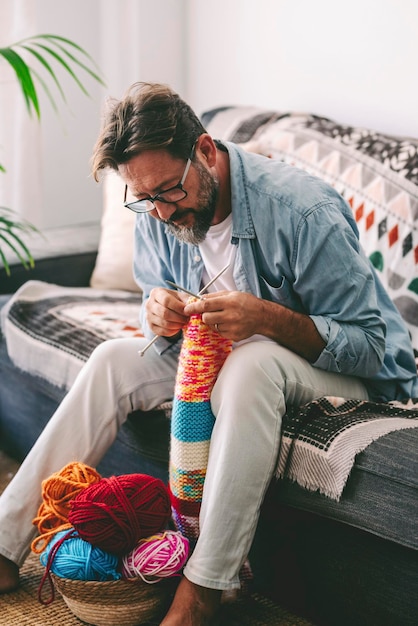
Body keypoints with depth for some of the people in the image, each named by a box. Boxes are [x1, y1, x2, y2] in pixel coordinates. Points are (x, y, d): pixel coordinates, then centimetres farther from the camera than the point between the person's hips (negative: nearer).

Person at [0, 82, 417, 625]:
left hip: (350, 372, -6)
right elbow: (164, 316, 5)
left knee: (250, 364, -38)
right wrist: (161, 317, -22)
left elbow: (371, 345, -24)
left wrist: (269, 317, -40)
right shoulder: (157, 213, -8)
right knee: (113, 361, -8)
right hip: (229, 357, 7)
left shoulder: (303, 210, -28)